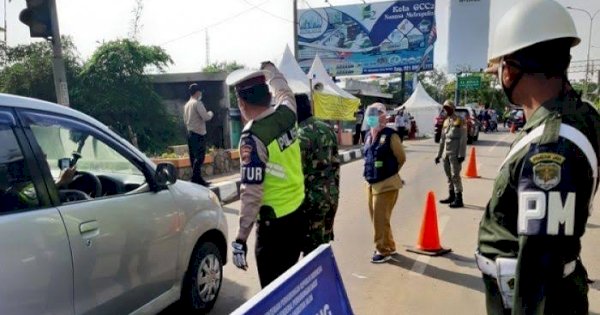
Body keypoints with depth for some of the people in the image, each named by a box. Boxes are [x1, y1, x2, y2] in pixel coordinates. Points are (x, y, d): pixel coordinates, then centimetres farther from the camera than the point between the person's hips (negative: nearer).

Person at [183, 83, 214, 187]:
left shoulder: (187, 105, 15)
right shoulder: (197, 103, -11)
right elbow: (206, 117, -16)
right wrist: (210, 113, 2)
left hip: (190, 133, 9)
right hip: (198, 133, -9)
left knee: (194, 157, 9)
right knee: (199, 157, -9)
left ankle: (197, 179, 14)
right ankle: (196, 180, -12)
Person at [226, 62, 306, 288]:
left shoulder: (253, 138, -19)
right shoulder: (286, 114, 1)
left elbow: (252, 193, -21)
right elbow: (284, 91, 25)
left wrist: (240, 239, -14)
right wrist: (269, 68, 44)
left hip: (274, 224, -8)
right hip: (298, 216, 8)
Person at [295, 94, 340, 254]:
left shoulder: (301, 135, -16)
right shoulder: (327, 129, 9)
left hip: (312, 198, -8)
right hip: (331, 194, 8)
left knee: (312, 249, 3)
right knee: (325, 243, 20)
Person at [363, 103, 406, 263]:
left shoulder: (390, 136, -13)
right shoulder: (368, 135, 8)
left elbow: (401, 158, -5)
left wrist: (390, 173, 7)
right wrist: (370, 174, 12)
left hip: (386, 184, -8)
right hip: (371, 184, 8)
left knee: (380, 218, -3)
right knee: (376, 218, 15)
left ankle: (383, 250, 12)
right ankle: (389, 246, 32)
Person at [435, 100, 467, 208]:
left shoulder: (460, 120, -5)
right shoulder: (446, 121, 16)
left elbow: (463, 139, -10)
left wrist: (461, 154, -16)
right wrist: (439, 154, 17)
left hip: (455, 153, -7)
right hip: (446, 153, 7)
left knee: (455, 175, -8)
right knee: (448, 175, 12)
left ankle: (459, 199, -4)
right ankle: (451, 196, 23)